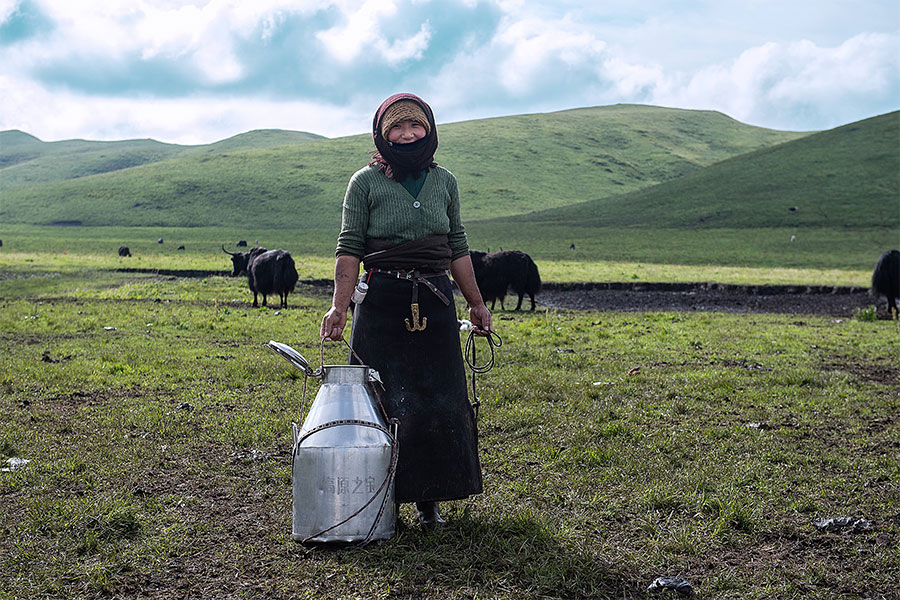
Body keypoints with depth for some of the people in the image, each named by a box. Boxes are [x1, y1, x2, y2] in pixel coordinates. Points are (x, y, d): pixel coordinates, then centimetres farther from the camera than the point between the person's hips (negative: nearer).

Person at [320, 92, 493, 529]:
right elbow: (349, 248, -5)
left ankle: (429, 500, 15)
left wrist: (476, 304, 16)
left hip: (435, 304, 3)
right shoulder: (366, 182, -1)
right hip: (382, 304, -3)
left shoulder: (444, 182, 10)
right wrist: (339, 307, -14)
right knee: (384, 403, -1)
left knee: (440, 403, 4)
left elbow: (458, 248, 14)